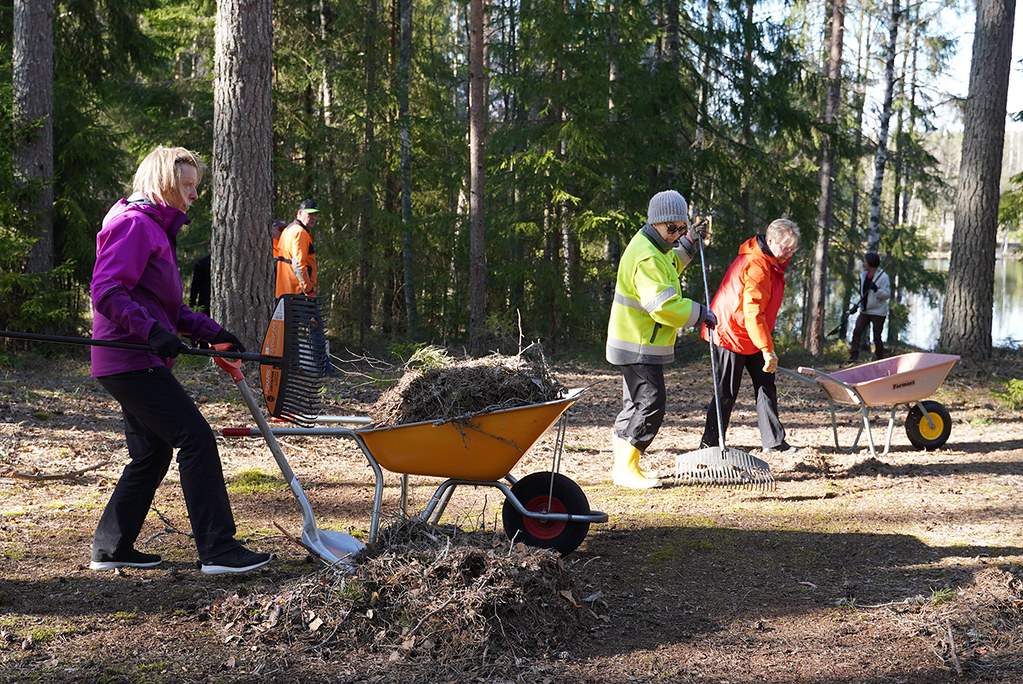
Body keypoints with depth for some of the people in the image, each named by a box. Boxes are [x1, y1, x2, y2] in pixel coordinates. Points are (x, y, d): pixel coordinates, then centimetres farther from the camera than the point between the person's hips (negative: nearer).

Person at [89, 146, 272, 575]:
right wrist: (153, 331, -29)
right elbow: (106, 292, -21)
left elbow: (166, 306, 27)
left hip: (140, 361, 11)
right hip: (130, 361, -11)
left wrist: (212, 331, 16)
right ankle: (218, 550, -13)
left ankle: (110, 547, 22)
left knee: (152, 453, 14)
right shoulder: (133, 224, -11)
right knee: (196, 438, -13)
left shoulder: (157, 229, 22)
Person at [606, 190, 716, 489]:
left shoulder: (654, 248, 12)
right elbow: (663, 305, -30)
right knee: (651, 401, -12)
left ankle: (622, 465, 25)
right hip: (639, 346, -11)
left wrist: (686, 248, 21)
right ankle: (627, 468, -8)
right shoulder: (645, 257, -23)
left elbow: (668, 267, 36)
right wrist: (700, 314, -19)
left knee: (636, 403, 16)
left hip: (643, 344, 11)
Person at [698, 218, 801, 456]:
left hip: (750, 337, 10)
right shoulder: (756, 266, -24)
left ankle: (774, 441, 9)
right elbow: (752, 312, -31)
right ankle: (709, 445, 7)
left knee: (766, 385, 6)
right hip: (731, 334, -10)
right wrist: (768, 349, -33)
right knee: (726, 393, -3)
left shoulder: (770, 262, 10)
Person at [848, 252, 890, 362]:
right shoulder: (863, 276, 10)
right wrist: (858, 304, 19)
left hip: (878, 312, -6)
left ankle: (879, 359, 18)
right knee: (857, 331, -12)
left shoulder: (883, 277, -12)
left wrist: (876, 290, -30)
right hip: (864, 311, 6)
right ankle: (854, 356, -14)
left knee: (877, 337, 1)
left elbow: (887, 295, -15)